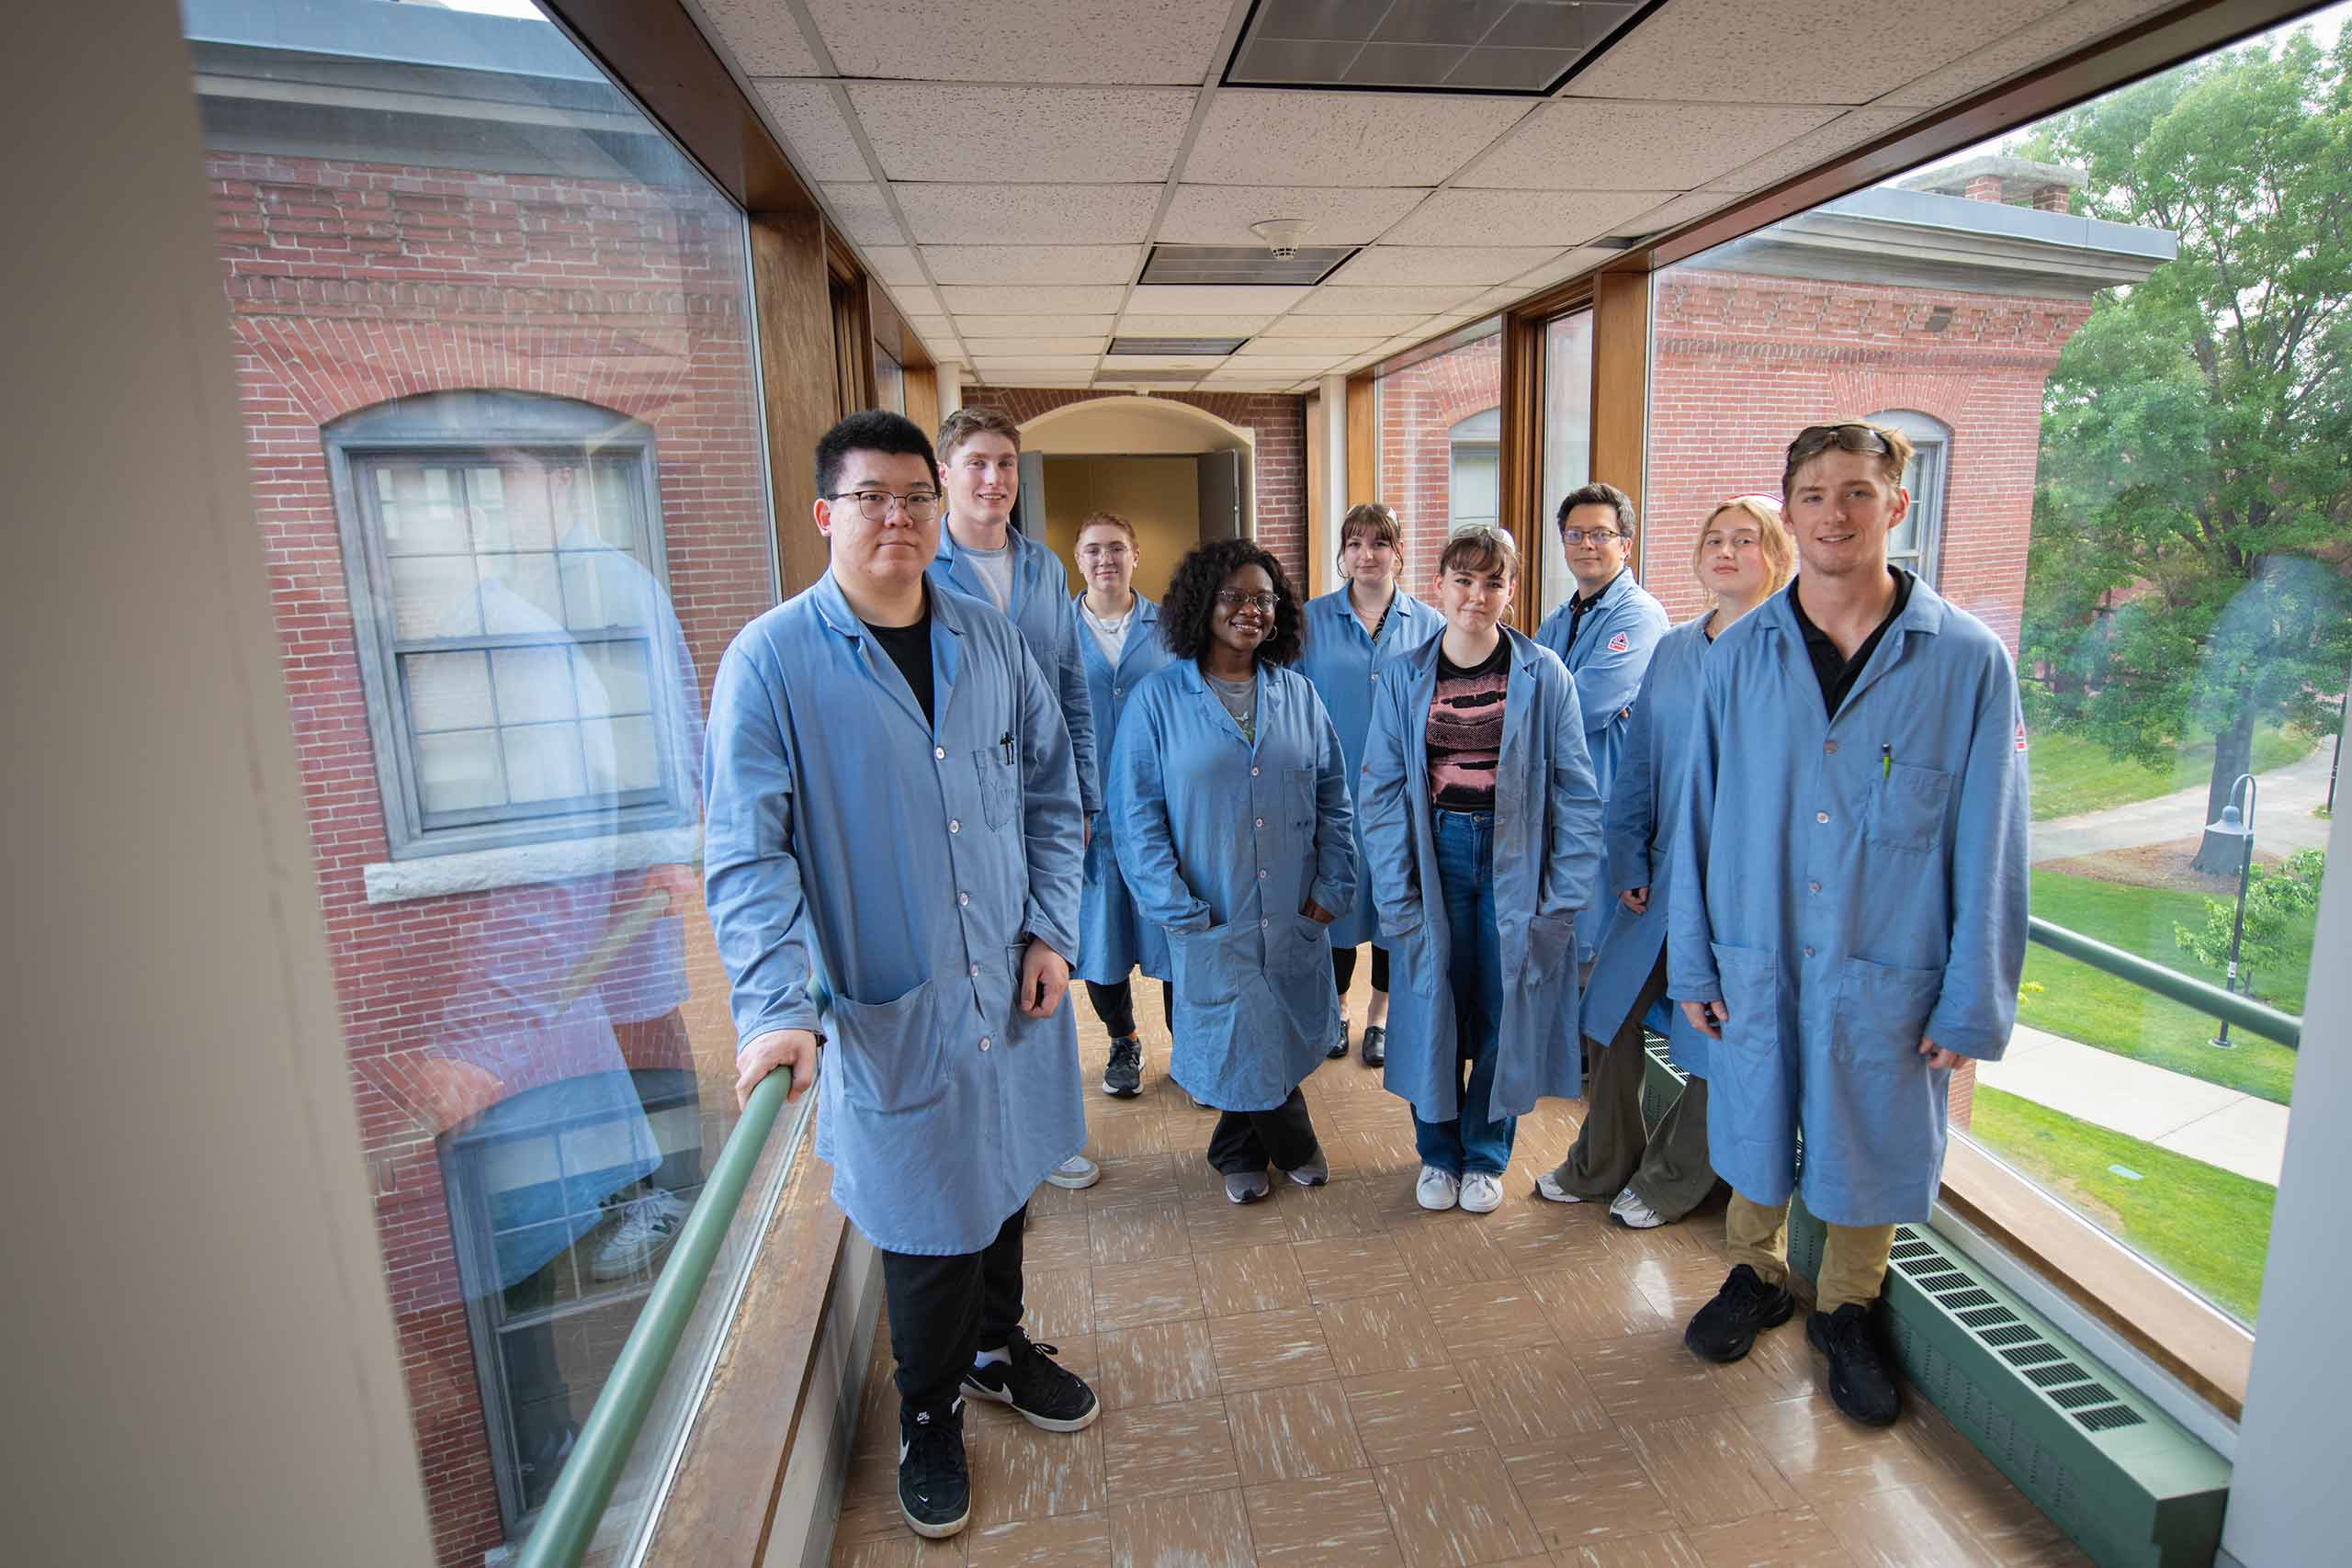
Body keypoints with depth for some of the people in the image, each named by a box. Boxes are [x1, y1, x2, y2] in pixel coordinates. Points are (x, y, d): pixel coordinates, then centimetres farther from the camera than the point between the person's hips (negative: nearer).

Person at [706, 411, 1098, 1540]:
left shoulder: (990, 643, 2)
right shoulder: (770, 663, -13)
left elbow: (1050, 790, 8)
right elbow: (746, 854, -17)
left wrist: (1051, 929, -1)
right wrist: (775, 1006, -28)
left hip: (1011, 988, 5)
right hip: (890, 1011, -4)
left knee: (1003, 1188, 23)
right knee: (927, 1226, 11)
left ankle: (996, 1347, 51)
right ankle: (930, 1415, 40)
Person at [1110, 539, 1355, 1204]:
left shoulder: (1297, 694, 4)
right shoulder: (1159, 697, -7)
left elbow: (1333, 797, 8)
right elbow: (1134, 813, -9)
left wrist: (1332, 886, 0)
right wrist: (1176, 910, -13)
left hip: (1295, 915, 3)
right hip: (1211, 919, -3)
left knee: (1287, 1035, 16)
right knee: (1240, 1038, 11)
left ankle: (1243, 1148, 42)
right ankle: (1288, 1142, 39)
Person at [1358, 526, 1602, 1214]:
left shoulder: (1544, 675, -3)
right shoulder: (1405, 677, 0)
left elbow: (1575, 791, -2)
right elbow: (1382, 790, -1)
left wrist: (1566, 894, -8)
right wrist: (1395, 895, -7)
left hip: (1515, 860, 0)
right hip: (1436, 854, 1)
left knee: (1504, 1013, 8)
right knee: (1432, 1011, 8)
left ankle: (1485, 1155, 31)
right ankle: (1437, 1152, 31)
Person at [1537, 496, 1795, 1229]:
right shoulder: (1672, 648, 7)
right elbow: (1638, 767, 10)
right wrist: (1630, 865, 5)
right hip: (1660, 876, 5)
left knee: (1717, 1043, 9)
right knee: (1614, 1014, 11)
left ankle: (1669, 1181, 33)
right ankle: (1601, 1165, 33)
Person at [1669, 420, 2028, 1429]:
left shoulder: (1969, 661, -8)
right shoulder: (1740, 656, -2)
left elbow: (1989, 848, -5)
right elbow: (1696, 817, 1)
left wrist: (1973, 1005, -5)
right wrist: (1692, 962, 0)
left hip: (1890, 972, -1)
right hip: (1757, 965, 2)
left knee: (1872, 1152, 15)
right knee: (1755, 1132, 18)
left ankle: (1845, 1312, 40)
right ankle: (1757, 1276, 44)